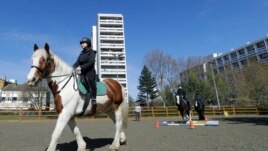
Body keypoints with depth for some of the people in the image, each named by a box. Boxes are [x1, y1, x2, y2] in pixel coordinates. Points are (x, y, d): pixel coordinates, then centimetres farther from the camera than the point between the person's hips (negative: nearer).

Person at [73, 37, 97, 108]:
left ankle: (93, 99, -32)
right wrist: (73, 68, -10)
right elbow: (77, 62, 9)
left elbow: (91, 62, -15)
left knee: (90, 80, -36)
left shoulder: (91, 52, -1)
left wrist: (81, 67, -23)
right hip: (82, 73, 7)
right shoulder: (82, 53, 17)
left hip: (90, 72, -7)